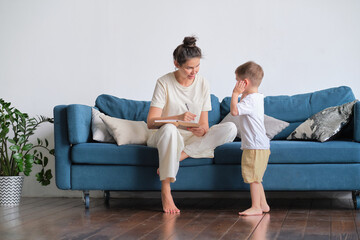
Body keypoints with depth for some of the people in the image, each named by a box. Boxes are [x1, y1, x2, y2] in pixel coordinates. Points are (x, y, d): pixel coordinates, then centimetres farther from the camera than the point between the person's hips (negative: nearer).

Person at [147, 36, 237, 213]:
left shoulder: (203, 84, 1)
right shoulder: (164, 83, -10)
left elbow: (204, 124, 2)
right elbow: (151, 122, -18)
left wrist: (201, 131, -24)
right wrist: (178, 117, -34)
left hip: (193, 138, 4)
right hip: (163, 137, -3)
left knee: (230, 129, -20)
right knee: (169, 129, -41)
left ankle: (180, 156, -25)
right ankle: (165, 192, -37)